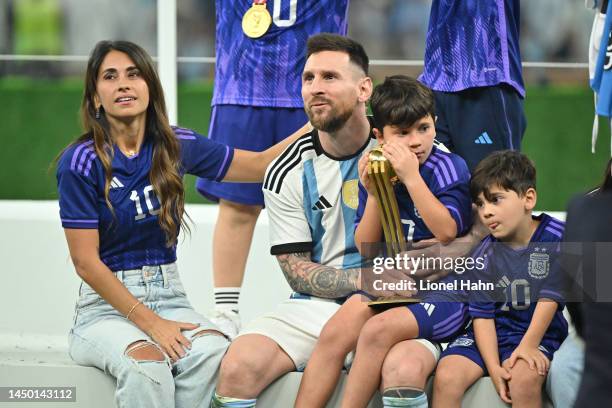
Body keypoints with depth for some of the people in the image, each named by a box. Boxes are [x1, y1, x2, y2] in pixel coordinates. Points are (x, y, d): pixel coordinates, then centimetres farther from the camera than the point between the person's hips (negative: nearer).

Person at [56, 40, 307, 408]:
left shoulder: (175, 146, 6)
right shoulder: (80, 162, -7)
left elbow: (261, 165, 17)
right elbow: (86, 262, -9)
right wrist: (150, 323, -15)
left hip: (169, 296, 4)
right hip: (107, 305, -4)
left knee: (213, 351, -31)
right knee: (147, 362, -38)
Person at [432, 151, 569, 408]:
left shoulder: (557, 238, -8)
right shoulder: (485, 255, 0)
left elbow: (550, 297, -9)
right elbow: (482, 314, -3)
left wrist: (528, 346, -17)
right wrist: (494, 367, -16)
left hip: (538, 332, -3)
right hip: (494, 332, 3)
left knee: (524, 377, -35)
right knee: (446, 377, -21)